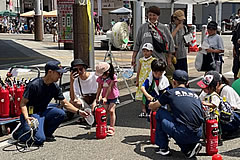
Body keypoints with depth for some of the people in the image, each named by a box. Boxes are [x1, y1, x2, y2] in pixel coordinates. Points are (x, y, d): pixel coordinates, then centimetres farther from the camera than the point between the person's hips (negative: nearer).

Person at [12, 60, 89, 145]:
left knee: (60, 113, -21)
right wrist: (26, 117, -32)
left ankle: (46, 133, 0)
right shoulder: (34, 85, -18)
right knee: (39, 139, -26)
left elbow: (65, 103, 9)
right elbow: (23, 103, -16)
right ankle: (20, 132, 3)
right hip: (31, 113, -7)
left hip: (43, 112, 7)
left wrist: (78, 111, -4)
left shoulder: (55, 87, 2)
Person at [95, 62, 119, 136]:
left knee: (111, 110, -12)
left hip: (113, 97, -4)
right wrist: (97, 98, -2)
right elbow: (99, 88, 3)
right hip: (105, 97, 4)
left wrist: (105, 98, -24)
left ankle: (112, 128, -8)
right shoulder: (100, 78, -2)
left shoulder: (113, 77, -16)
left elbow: (109, 88, -21)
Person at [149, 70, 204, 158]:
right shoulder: (195, 95, 19)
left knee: (160, 113, 15)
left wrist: (152, 104, 44)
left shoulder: (171, 92, 7)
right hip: (198, 135, 6)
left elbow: (152, 107, 18)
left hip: (183, 134, -6)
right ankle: (189, 148, 12)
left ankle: (163, 148, 19)